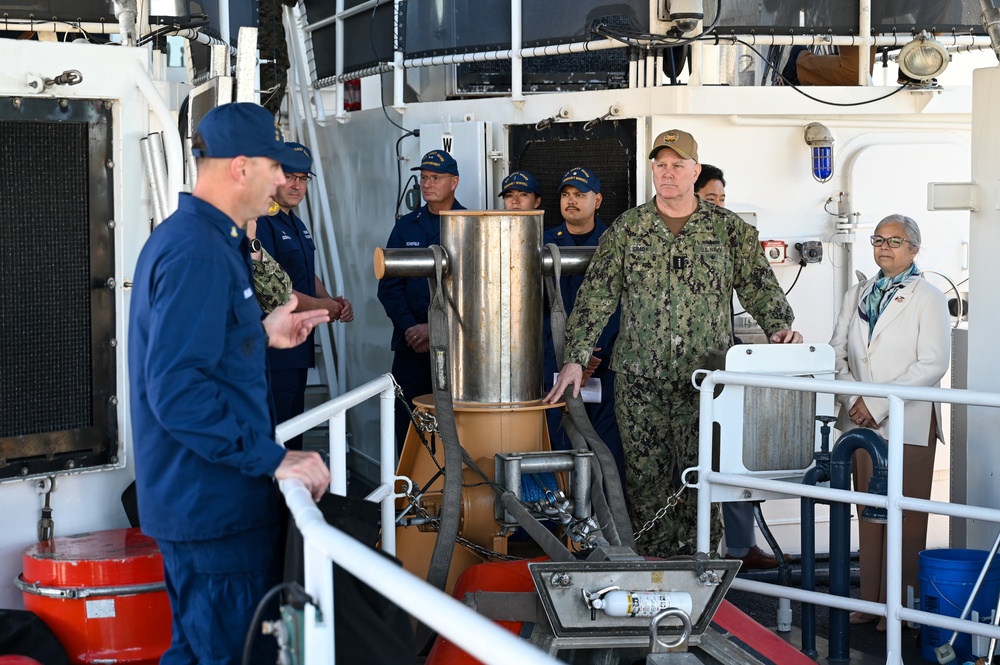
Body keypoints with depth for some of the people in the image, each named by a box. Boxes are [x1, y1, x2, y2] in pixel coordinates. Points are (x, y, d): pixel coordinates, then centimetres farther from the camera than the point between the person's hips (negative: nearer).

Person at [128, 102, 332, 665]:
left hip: (198, 500, 11)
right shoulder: (196, 253, -21)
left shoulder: (192, 238, 14)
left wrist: (262, 335, 17)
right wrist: (274, 459, -26)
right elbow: (177, 391, -28)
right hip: (216, 507, -11)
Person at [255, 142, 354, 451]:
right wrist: (317, 306, -14)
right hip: (271, 349, -10)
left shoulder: (296, 224, 18)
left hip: (299, 344, 10)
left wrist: (333, 302, 6)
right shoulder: (259, 222, -13)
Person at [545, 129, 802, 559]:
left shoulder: (728, 229, 6)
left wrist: (779, 328, -13)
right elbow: (596, 296, 5)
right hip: (639, 379, 1)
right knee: (646, 476, 2)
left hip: (705, 379, -1)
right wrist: (575, 358, -3)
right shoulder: (627, 229, 7)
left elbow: (759, 285, 6)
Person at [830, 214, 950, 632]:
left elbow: (932, 365, -11)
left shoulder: (928, 299, -3)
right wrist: (852, 400, -6)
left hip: (907, 423, -5)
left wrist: (879, 404, -15)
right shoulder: (858, 295, 15)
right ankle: (871, 601, 15)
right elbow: (838, 351, 12)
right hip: (861, 421, 5)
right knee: (868, 514, 8)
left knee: (904, 519, -2)